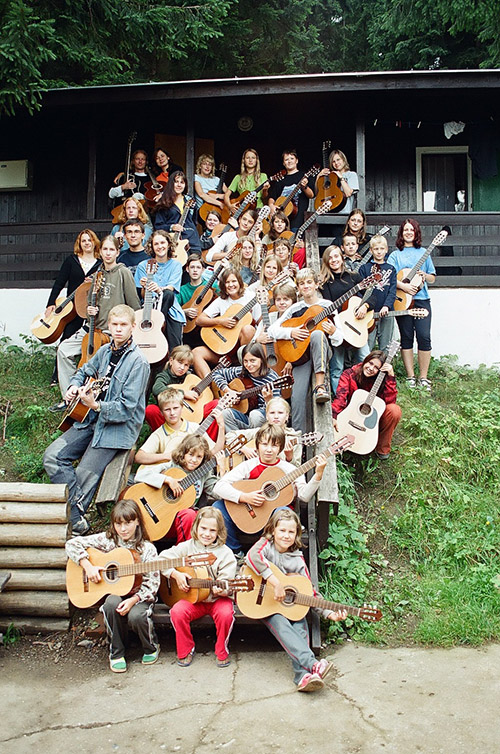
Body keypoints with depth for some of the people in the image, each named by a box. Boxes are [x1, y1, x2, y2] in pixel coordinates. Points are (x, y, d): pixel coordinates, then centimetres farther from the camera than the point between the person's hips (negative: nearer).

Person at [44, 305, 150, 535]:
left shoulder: (137, 362, -15)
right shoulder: (105, 351, 7)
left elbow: (126, 408, -20)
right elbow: (84, 371, 26)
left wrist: (96, 405, -33)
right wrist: (74, 387, 4)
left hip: (119, 427, -7)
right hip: (92, 420, 7)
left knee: (84, 474, -17)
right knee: (52, 456, -7)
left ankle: (72, 517, 9)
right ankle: (77, 517, -12)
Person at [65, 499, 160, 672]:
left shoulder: (147, 549, -7)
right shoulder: (107, 540, -3)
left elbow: (152, 584, -9)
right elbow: (72, 544, -6)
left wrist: (133, 600, -25)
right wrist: (87, 566, -18)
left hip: (139, 596, -1)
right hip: (112, 592, 2)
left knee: (136, 616, -32)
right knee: (112, 603, -33)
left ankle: (151, 648, 4)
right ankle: (116, 652, -9)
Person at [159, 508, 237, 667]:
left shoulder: (225, 553, -4)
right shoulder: (187, 547, 2)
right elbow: (163, 559, 3)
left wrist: (220, 589, -31)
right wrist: (176, 574, -11)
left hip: (217, 598, -1)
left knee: (226, 614, -31)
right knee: (177, 611, -26)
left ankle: (222, 653, -3)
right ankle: (186, 651, -2)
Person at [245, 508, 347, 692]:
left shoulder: (297, 560, 6)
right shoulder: (266, 544, -5)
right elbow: (252, 556, -30)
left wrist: (329, 614, -9)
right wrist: (277, 584, -35)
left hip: (289, 604, 4)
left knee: (300, 625, -24)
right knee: (279, 623, -30)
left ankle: (303, 676, -36)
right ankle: (312, 664, -43)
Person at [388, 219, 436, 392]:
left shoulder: (423, 253, 16)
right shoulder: (395, 255, 10)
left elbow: (432, 278, 18)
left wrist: (425, 276, -4)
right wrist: (404, 286, -17)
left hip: (422, 300, 1)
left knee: (424, 337, -7)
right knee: (407, 338, 3)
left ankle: (423, 378, 1)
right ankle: (410, 377, 10)